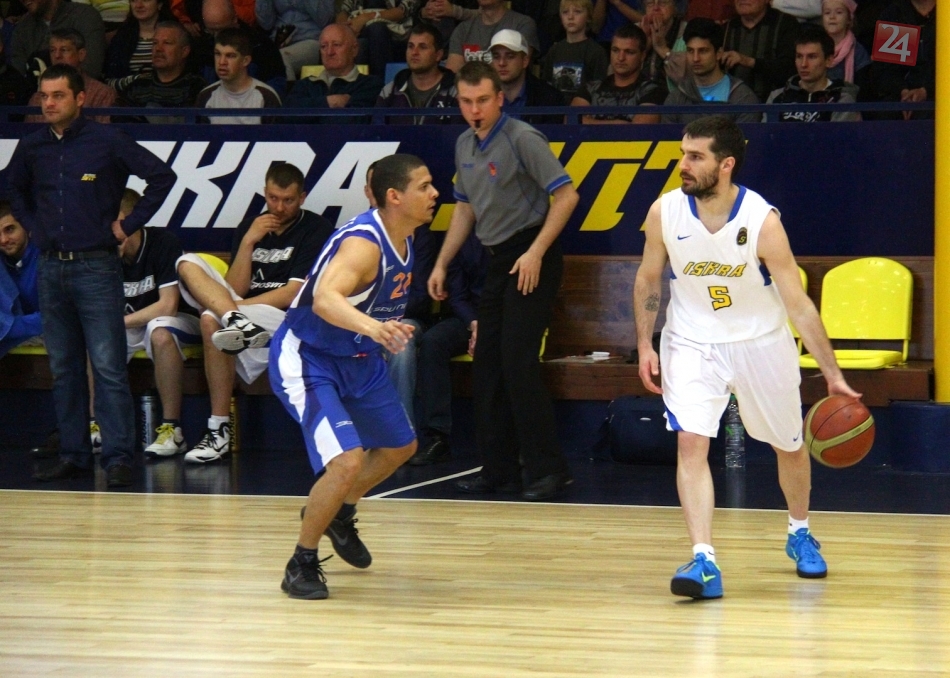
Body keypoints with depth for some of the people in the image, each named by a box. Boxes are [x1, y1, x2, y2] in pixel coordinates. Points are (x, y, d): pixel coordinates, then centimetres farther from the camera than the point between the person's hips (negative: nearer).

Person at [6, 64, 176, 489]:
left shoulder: (106, 142, -5)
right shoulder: (32, 147, 8)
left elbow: (162, 176, -4)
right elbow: (15, 190, 29)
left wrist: (128, 225, -5)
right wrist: (33, 227, 14)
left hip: (96, 266, -5)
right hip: (51, 268, 5)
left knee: (108, 367, -8)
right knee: (63, 368, 9)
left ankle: (117, 458, -8)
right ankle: (73, 454, 15)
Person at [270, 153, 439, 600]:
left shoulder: (405, 240, -2)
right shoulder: (364, 243, -30)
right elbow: (325, 300, -50)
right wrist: (372, 328, -66)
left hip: (358, 358, 10)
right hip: (305, 360, -10)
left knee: (399, 447, 23)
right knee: (347, 462, -23)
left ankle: (339, 515, 46)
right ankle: (301, 564, -4)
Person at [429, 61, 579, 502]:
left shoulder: (522, 139, -13)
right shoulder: (465, 146, 12)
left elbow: (565, 195, -16)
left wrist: (536, 252, -20)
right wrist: (441, 264, 20)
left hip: (531, 260, -8)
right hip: (497, 261, 8)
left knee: (518, 362, -14)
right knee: (486, 365, 7)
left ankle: (548, 470, -10)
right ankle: (499, 469, 14)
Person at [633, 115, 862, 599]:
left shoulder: (762, 221, -24)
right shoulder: (664, 213, -16)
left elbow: (798, 304, -19)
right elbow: (648, 280, 2)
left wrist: (833, 376, -19)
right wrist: (645, 346, -3)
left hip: (761, 343, -1)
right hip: (692, 343, 1)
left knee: (789, 445, 16)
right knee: (690, 442, -19)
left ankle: (800, 534, 43)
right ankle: (703, 562, -23)